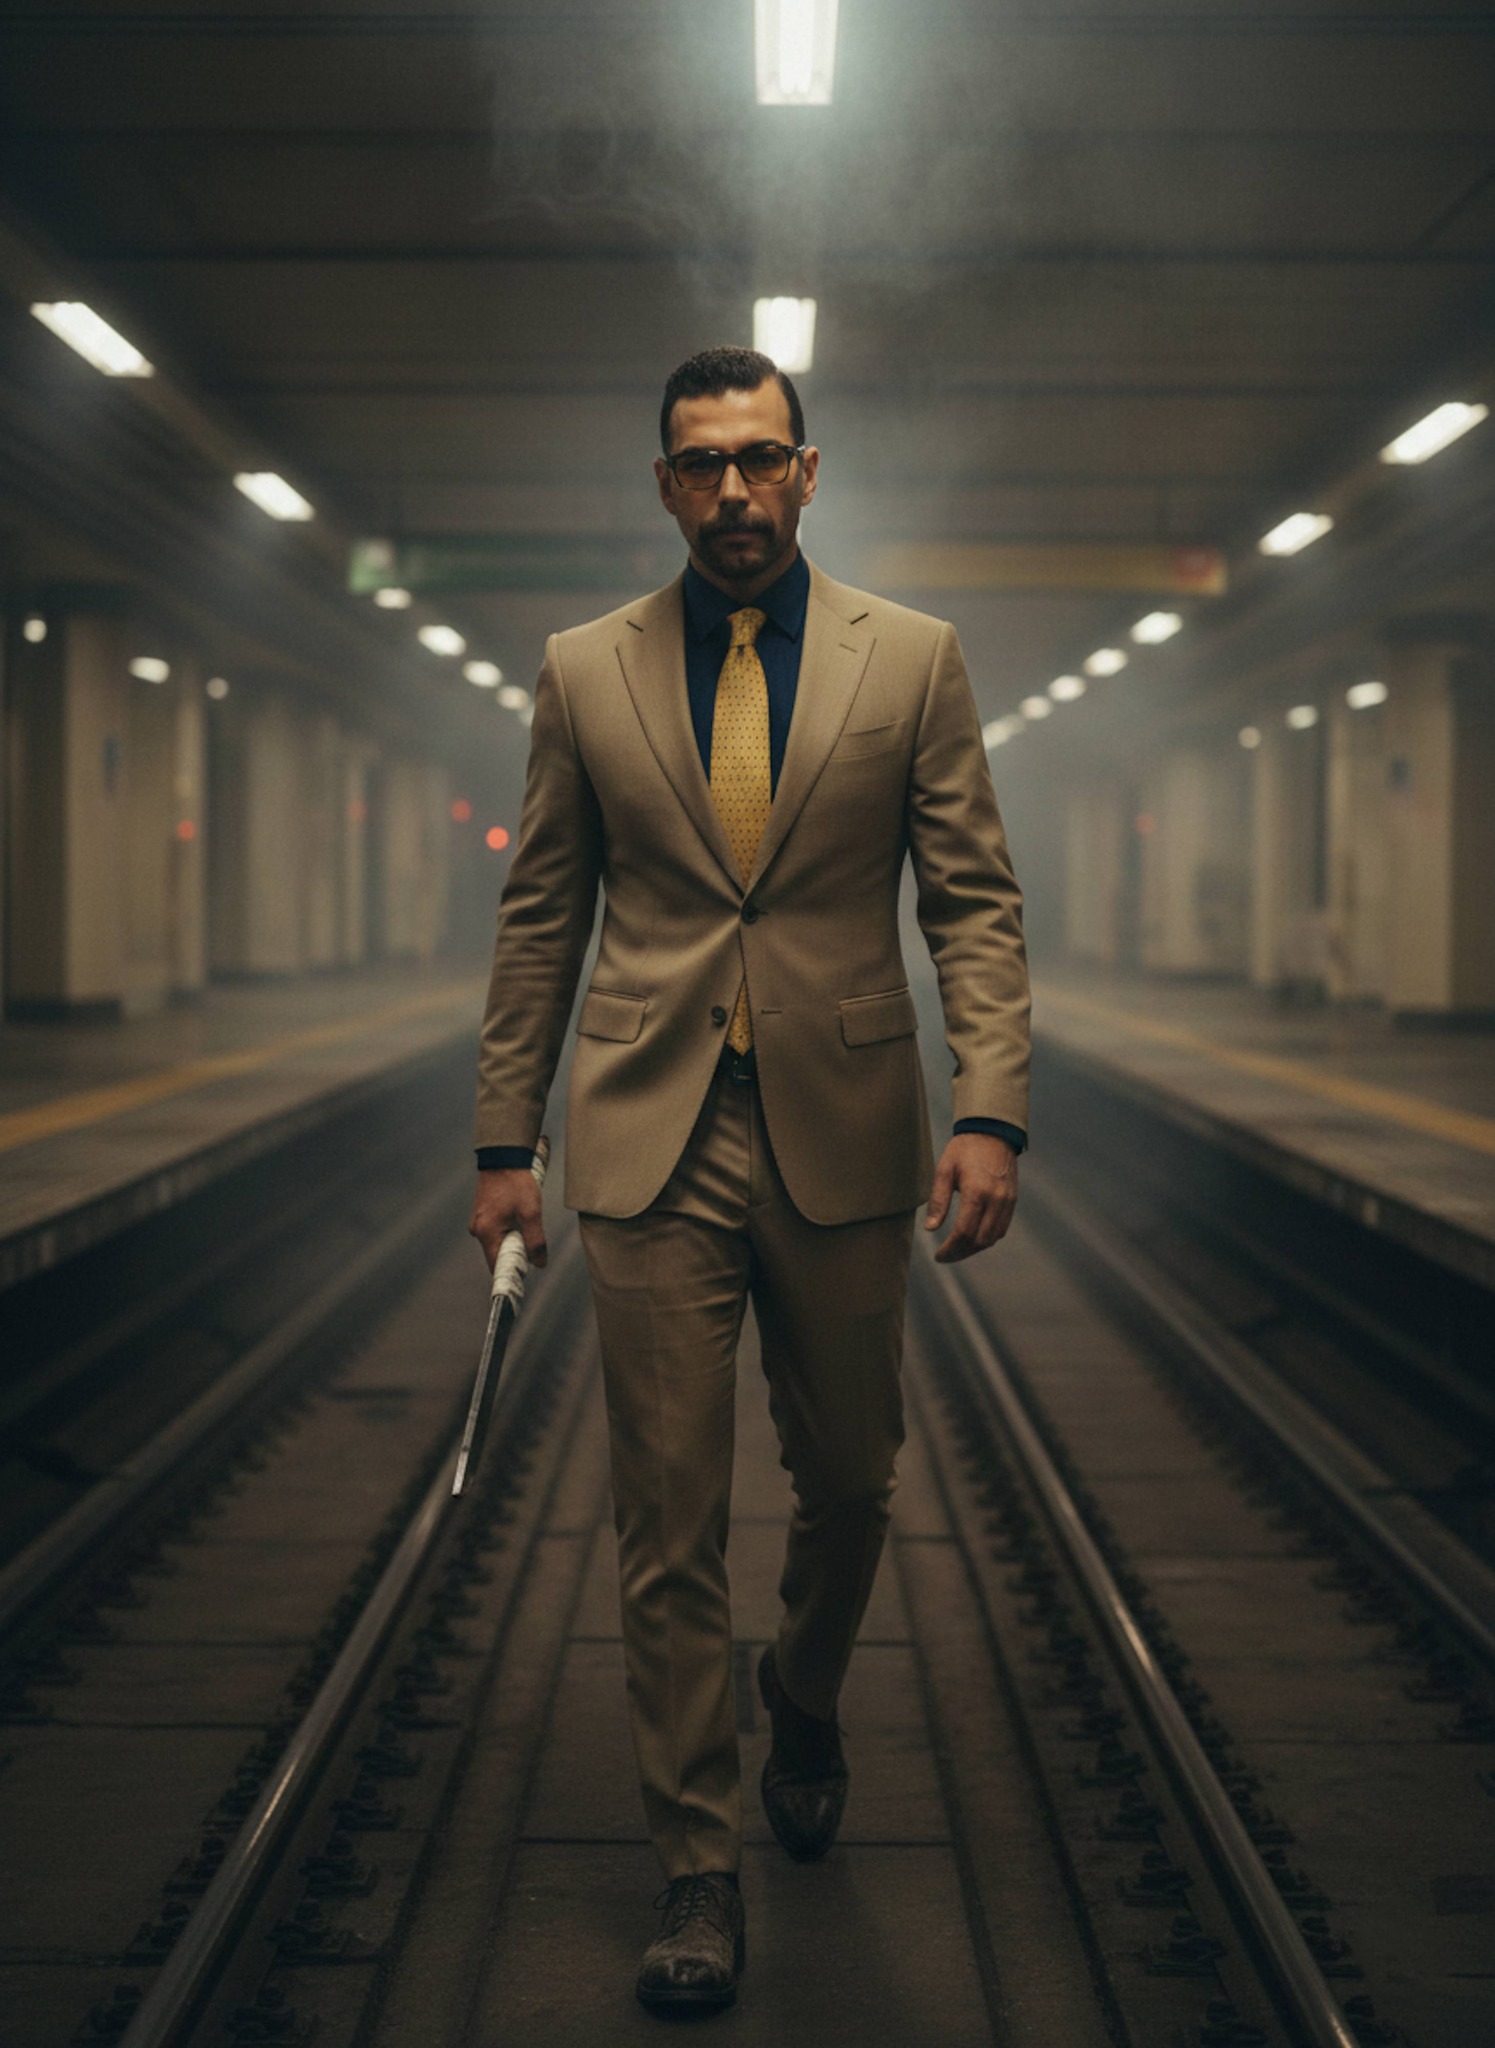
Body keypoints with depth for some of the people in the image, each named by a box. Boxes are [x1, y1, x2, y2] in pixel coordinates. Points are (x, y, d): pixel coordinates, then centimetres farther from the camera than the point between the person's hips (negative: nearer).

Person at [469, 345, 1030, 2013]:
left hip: (841, 1136, 0)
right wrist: (504, 1143, 5)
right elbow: (541, 921, 8)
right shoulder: (584, 672, 5)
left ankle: (805, 1705, 44)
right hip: (652, 1142, 0)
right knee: (667, 1517, 1)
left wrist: (992, 1111, -12)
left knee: (848, 1479, 13)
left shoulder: (912, 659, 2)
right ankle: (698, 1865, 13)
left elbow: (975, 901, 0)